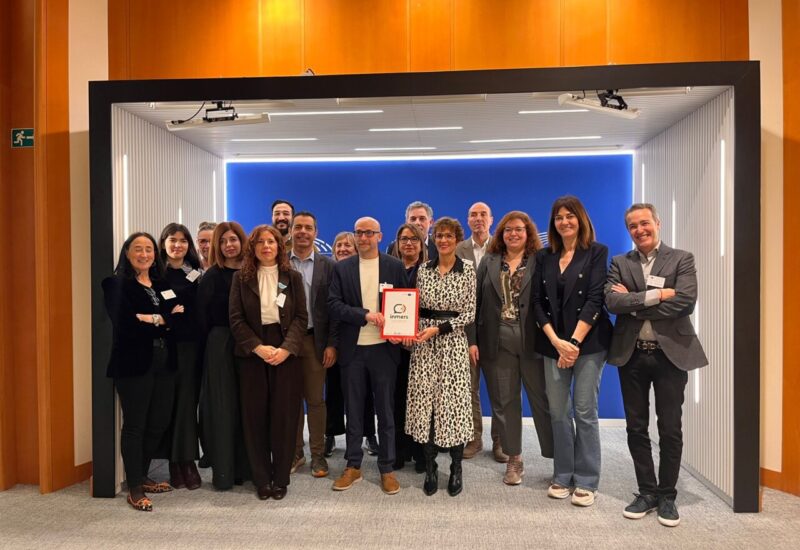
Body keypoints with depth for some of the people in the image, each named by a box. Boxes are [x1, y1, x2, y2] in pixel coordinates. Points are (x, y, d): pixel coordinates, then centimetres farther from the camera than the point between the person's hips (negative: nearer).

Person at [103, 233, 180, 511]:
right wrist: (164, 321, -11)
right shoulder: (116, 284, -2)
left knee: (159, 423, 9)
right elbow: (124, 324, -16)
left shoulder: (163, 285, 15)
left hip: (164, 363, 5)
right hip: (133, 363, -5)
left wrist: (153, 319, -8)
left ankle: (142, 476, 28)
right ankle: (134, 489, 13)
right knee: (134, 425, 2)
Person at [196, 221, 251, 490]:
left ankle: (245, 467, 20)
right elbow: (202, 316, -2)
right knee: (223, 407, 3)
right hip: (220, 345, -2)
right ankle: (223, 471, 13)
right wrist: (209, 342, -3)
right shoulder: (212, 276, 0)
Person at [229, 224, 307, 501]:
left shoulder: (292, 277, 6)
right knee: (255, 415, 3)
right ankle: (261, 479, 16)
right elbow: (236, 319, -1)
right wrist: (258, 348, -13)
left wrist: (286, 349, -14)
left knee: (284, 415, 2)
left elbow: (301, 317, 0)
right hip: (251, 353, 0)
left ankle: (281, 478, 15)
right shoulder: (241, 278, 5)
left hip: (286, 352, 0)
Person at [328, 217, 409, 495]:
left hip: (384, 348, -1)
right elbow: (333, 305, -5)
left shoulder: (395, 266, 2)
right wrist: (365, 314, -17)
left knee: (385, 410, 7)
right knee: (353, 410, 11)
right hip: (352, 349, 1)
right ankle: (353, 466, 25)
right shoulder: (342, 268, 4)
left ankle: (387, 468, 20)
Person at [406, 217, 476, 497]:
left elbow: (469, 313, -5)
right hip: (424, 342, 3)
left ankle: (456, 468, 17)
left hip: (453, 341, -2)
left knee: (454, 402, 0)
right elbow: (416, 307, 10)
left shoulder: (467, 271, -2)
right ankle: (430, 468, 17)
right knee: (425, 400, 4)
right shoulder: (424, 270, 7)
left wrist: (439, 328, -14)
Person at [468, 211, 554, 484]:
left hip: (532, 342, -2)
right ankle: (514, 459, 23)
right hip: (497, 343, 2)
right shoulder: (488, 262, 8)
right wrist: (472, 340, 0)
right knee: (504, 402, 10)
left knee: (544, 400, 5)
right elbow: (475, 302, 6)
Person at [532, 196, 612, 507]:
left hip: (588, 342, -3)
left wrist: (574, 342, -14)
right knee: (558, 411, 6)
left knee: (584, 411, -1)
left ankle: (586, 482, 11)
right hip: (553, 344, 3)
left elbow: (594, 300, -8)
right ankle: (563, 477, 19)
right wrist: (556, 341, -8)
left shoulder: (597, 252, 1)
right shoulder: (544, 257, 10)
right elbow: (538, 302, 5)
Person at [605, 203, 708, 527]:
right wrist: (657, 294, -16)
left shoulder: (682, 259, 1)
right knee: (636, 427, 9)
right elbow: (612, 302, -10)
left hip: (671, 353, -2)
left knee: (670, 429, 7)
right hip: (631, 355, 2)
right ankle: (647, 492, 25)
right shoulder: (619, 263, 6)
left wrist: (634, 303, -11)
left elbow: (685, 302, -15)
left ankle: (667, 496, 23)